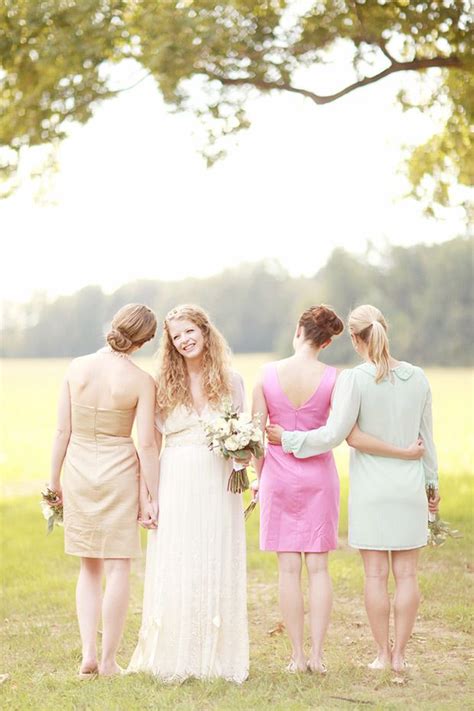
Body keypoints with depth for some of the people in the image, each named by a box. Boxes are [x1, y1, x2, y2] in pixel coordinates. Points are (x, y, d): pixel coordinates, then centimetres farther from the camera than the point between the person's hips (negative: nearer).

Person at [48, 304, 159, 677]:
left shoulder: (77, 368, -3)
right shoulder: (141, 381, -11)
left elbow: (63, 430, 0)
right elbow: (146, 444, -11)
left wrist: (54, 479, 10)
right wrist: (154, 498, -4)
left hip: (78, 468, 3)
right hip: (119, 471, -3)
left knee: (89, 568, 15)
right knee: (118, 568, 6)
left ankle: (88, 654, 9)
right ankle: (108, 660, 9)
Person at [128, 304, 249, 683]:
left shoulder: (231, 382, 7)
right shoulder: (164, 386, 6)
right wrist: (145, 494, -2)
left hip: (217, 486, 0)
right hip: (175, 485, 0)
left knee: (217, 569, 3)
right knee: (174, 570, 0)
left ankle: (216, 657, 12)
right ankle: (173, 658, 10)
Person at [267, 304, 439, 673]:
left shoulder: (354, 380, -12)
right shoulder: (417, 378, 1)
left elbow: (335, 434, -16)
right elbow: (427, 437, 9)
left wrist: (289, 439, -5)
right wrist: (432, 483, 19)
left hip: (371, 487, -3)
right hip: (410, 486, 3)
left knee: (376, 574, 5)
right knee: (406, 573, 6)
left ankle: (383, 654, 11)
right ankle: (399, 655, 11)